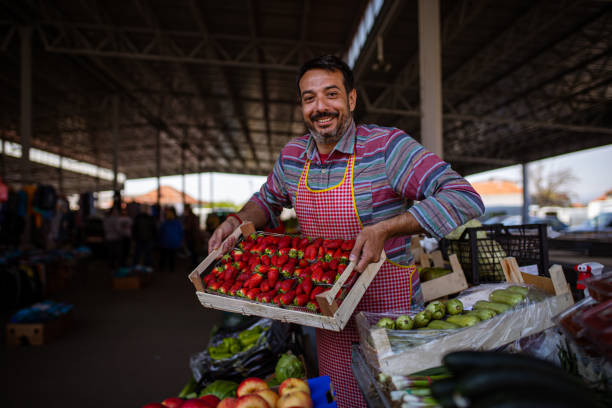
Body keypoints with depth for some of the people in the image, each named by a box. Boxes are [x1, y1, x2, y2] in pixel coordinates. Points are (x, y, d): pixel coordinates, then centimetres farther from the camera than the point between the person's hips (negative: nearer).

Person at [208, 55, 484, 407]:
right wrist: (237, 221, -1)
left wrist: (385, 229, -35)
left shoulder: (386, 146, -19)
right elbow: (267, 200, 20)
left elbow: (465, 199, -26)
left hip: (389, 312, -5)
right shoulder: (292, 156, 0)